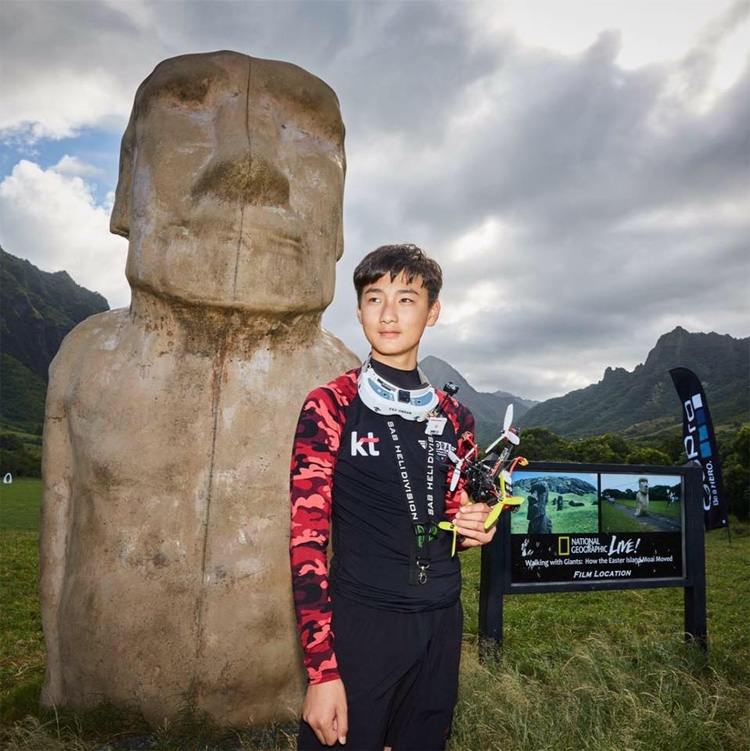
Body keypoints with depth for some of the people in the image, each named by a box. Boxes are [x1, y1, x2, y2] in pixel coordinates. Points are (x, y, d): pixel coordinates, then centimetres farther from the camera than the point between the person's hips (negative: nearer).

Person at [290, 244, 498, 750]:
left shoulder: (454, 418, 6)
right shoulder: (330, 406, -8)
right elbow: (308, 540, -12)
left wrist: (472, 529, -4)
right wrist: (322, 671, -16)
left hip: (441, 626, 5)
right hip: (360, 624, -4)